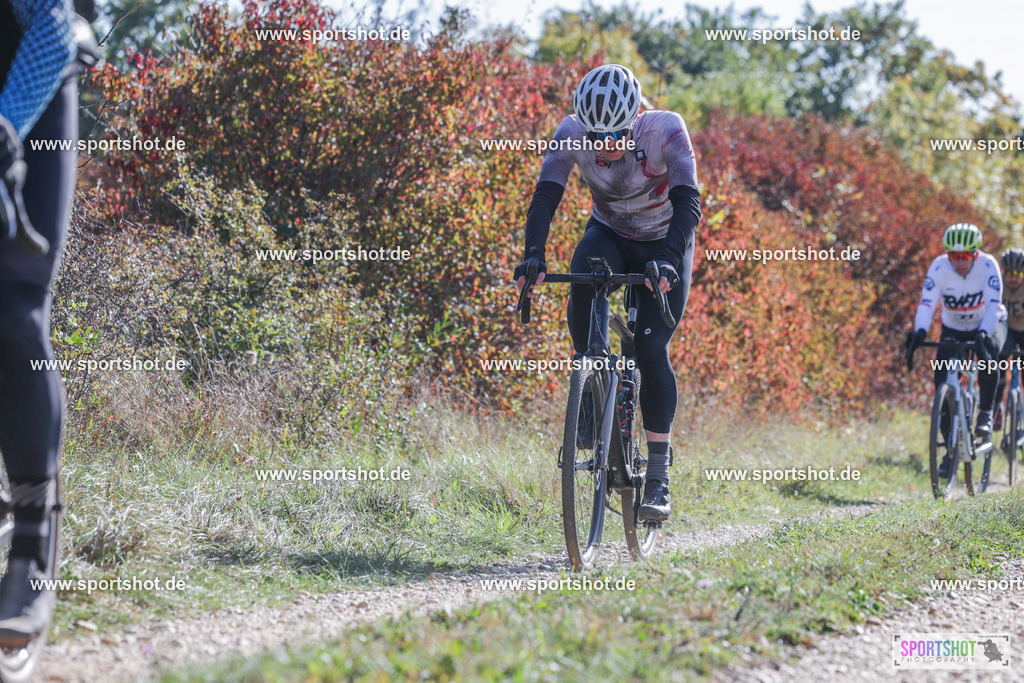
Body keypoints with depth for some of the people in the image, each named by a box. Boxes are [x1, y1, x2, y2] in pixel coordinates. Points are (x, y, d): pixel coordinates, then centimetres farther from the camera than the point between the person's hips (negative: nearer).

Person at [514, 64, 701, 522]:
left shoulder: (666, 131, -30)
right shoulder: (572, 133, -23)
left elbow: (687, 203, -37)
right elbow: (546, 197, -28)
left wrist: (667, 261, -51)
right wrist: (533, 257, -44)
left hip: (663, 244, -2)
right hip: (607, 235, 2)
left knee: (651, 348, -15)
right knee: (582, 293, -31)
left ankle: (658, 478, -9)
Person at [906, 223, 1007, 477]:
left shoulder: (988, 265, -26)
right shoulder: (939, 266, -23)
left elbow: (993, 304, -33)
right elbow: (926, 303, -30)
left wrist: (983, 335, -49)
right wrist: (919, 333, -48)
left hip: (990, 324, -2)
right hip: (954, 328, 2)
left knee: (987, 354, -35)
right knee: (943, 382, -14)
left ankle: (986, 413, -12)